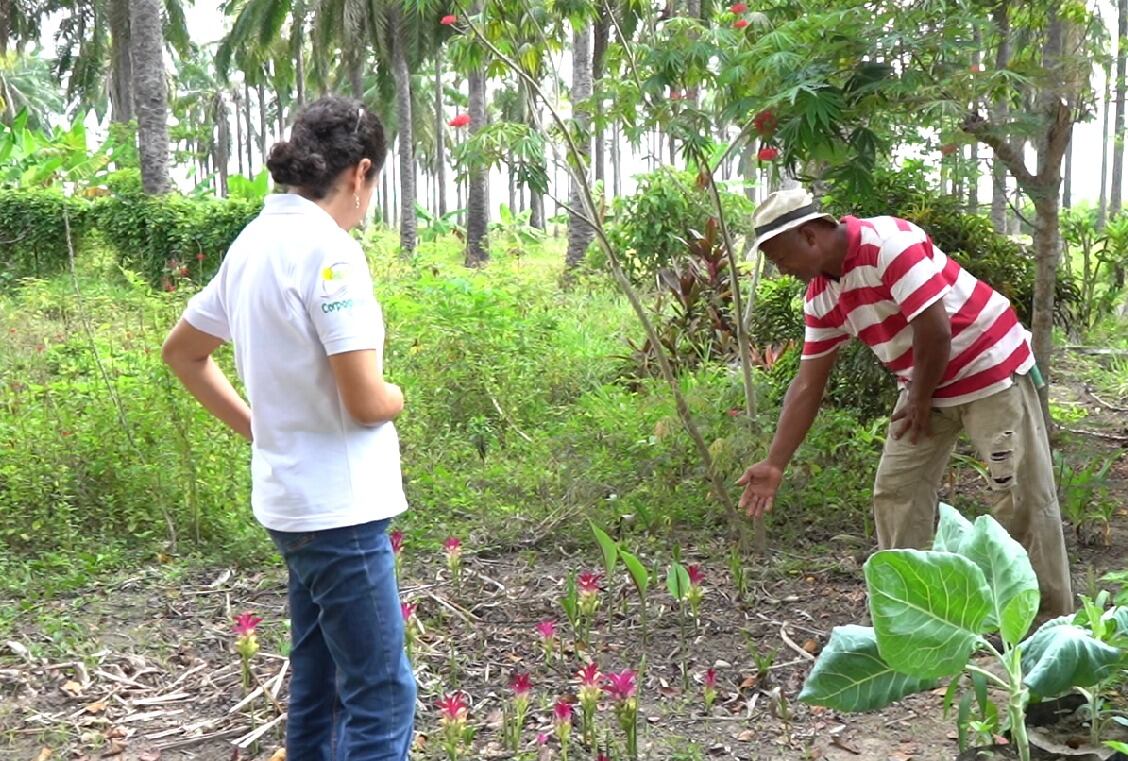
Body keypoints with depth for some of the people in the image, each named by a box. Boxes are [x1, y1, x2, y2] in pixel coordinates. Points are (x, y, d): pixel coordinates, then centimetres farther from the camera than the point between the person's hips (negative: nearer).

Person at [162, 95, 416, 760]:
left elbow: (181, 351, 20)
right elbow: (366, 400, -22)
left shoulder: (254, 243, 9)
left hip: (293, 498, 9)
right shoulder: (328, 249, -18)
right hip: (339, 507, -9)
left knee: (319, 687, 18)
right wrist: (396, 397, 0)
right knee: (382, 698, 0)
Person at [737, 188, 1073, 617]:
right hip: (925, 386, 8)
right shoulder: (820, 295, 0)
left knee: (1023, 495, -4)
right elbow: (808, 382, 2)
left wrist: (919, 401, -13)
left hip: (990, 369, -8)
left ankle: (1050, 621, 7)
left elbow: (935, 328, -28)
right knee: (894, 493, 4)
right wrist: (775, 464, 0)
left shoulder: (887, 243, -25)